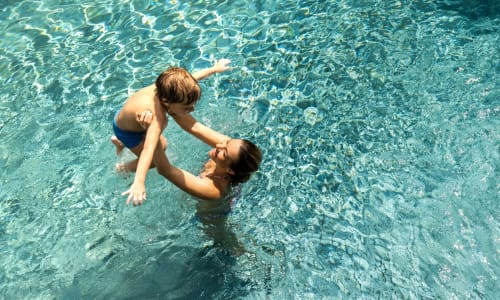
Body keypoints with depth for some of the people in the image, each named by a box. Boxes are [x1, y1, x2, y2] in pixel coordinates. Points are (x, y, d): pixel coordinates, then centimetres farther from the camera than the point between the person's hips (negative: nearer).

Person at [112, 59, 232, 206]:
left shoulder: (165, 88, -27)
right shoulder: (157, 118, -47)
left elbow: (194, 76, -9)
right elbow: (148, 150, -59)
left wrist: (214, 68, 6)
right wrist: (139, 183, -69)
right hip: (126, 132, -7)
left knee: (162, 146, 25)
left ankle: (120, 142, 44)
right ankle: (123, 168, 31)